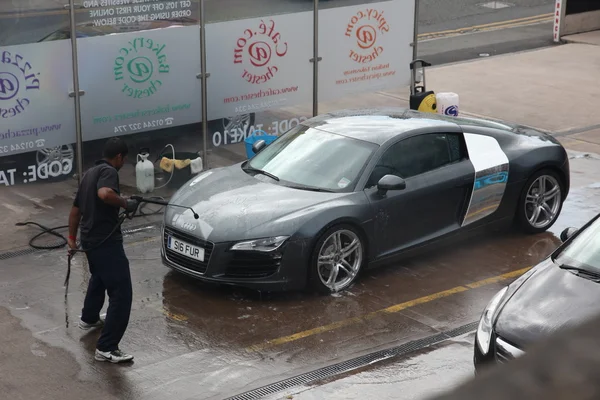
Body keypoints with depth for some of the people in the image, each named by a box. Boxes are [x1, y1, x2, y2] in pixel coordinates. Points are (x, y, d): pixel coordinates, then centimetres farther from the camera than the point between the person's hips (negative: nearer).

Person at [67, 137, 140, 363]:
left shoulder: (90, 173, 16)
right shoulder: (108, 171, -13)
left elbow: (76, 208, 25)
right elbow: (104, 193, -36)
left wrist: (72, 238, 33)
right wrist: (125, 203, -19)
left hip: (90, 239, 10)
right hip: (105, 241, -10)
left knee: (99, 278, 36)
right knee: (121, 293, -12)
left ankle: (89, 319, 56)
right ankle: (106, 348, -16)